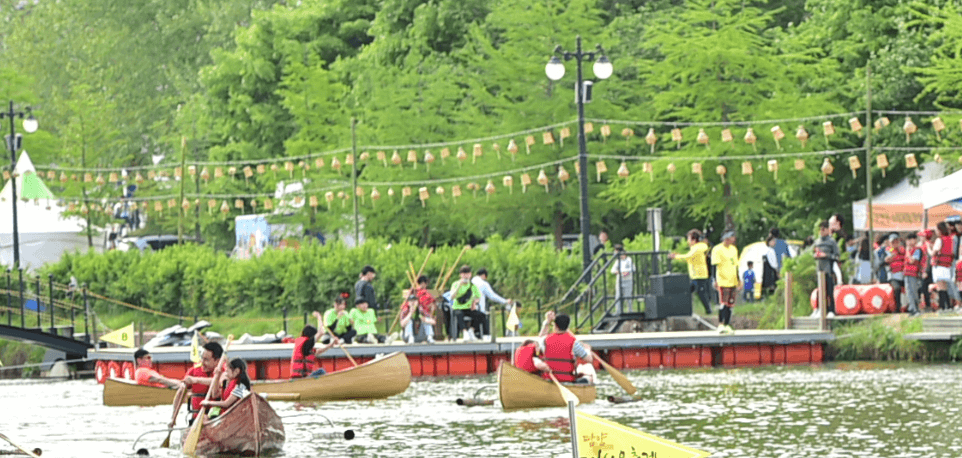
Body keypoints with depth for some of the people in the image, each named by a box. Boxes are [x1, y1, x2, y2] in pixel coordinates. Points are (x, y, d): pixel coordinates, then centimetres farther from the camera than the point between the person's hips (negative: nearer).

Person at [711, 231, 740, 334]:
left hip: (733, 282, 7)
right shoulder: (717, 249, -8)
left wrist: (738, 280, 21)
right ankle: (720, 325, -8)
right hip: (723, 281, -7)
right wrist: (715, 280, -16)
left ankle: (727, 325, 13)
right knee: (723, 303, -11)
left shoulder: (734, 249, 15)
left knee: (730, 304, 7)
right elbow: (715, 265, -11)